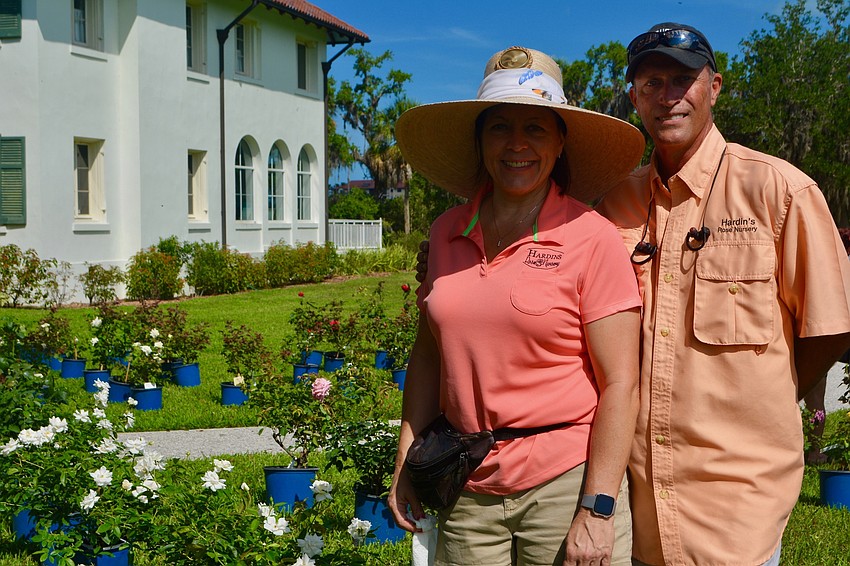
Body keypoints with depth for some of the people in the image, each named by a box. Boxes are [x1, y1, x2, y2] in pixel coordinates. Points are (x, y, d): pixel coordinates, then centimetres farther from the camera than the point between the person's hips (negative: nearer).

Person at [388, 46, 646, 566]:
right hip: (468, 491, 4)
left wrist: (596, 509, -14)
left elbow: (620, 384, -11)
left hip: (567, 483, -4)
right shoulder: (448, 233, 5)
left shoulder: (592, 239, -9)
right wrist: (407, 460, 7)